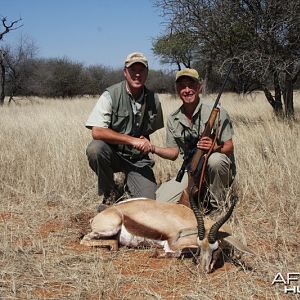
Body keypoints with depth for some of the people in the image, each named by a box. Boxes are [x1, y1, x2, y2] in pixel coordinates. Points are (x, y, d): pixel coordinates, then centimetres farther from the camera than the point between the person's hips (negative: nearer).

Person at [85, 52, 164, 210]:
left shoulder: (153, 100, 0)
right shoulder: (111, 95, -14)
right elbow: (97, 132, -24)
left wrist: (146, 140, -1)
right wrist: (132, 140, -27)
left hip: (138, 159, 2)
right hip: (113, 153, -2)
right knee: (94, 148, -35)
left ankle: (129, 183, 20)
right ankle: (111, 193, -9)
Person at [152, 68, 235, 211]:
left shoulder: (217, 113, -12)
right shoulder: (173, 120, 2)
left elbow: (229, 147, -12)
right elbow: (174, 153, 4)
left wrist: (214, 147, -34)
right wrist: (152, 148, -13)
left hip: (219, 169, -3)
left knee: (215, 159, -40)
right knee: (159, 200, -12)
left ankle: (217, 206, -14)